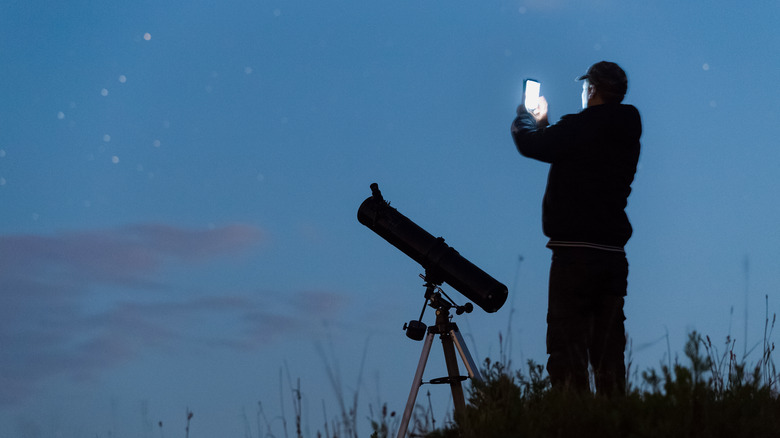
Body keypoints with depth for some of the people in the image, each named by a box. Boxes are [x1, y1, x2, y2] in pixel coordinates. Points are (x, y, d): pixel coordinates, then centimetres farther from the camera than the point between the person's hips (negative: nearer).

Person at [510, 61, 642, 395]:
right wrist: (543, 123, 37)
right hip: (613, 253, 7)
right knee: (608, 352, 9)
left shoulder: (579, 128, -12)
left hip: (574, 254, -7)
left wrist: (527, 116, 19)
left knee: (567, 348, -6)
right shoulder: (626, 135, 11)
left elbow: (529, 143, -3)